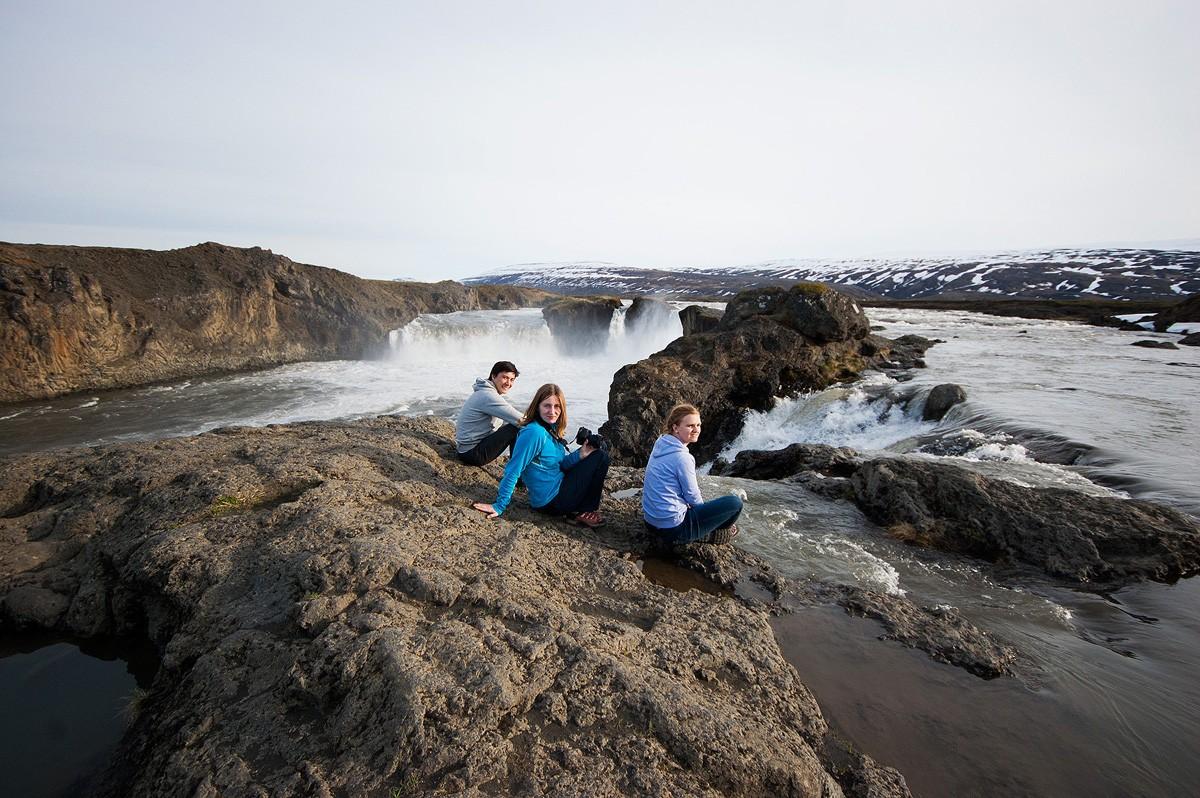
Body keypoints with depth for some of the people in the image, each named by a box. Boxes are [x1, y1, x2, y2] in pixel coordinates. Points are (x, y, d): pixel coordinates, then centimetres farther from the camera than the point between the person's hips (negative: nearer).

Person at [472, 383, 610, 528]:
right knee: (600, 457, -3)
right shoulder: (534, 433, -25)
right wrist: (499, 506, -24)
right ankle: (584, 513, 6)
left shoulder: (551, 429, 4)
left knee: (598, 455, 21)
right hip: (551, 502, -9)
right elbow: (513, 470, -25)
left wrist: (579, 455, -7)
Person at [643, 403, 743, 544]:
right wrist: (706, 510, 10)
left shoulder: (661, 446, 4)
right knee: (734, 503, -4)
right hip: (673, 529, -9)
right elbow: (693, 497, -11)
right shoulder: (682, 457, -21)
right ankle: (714, 534, 17)